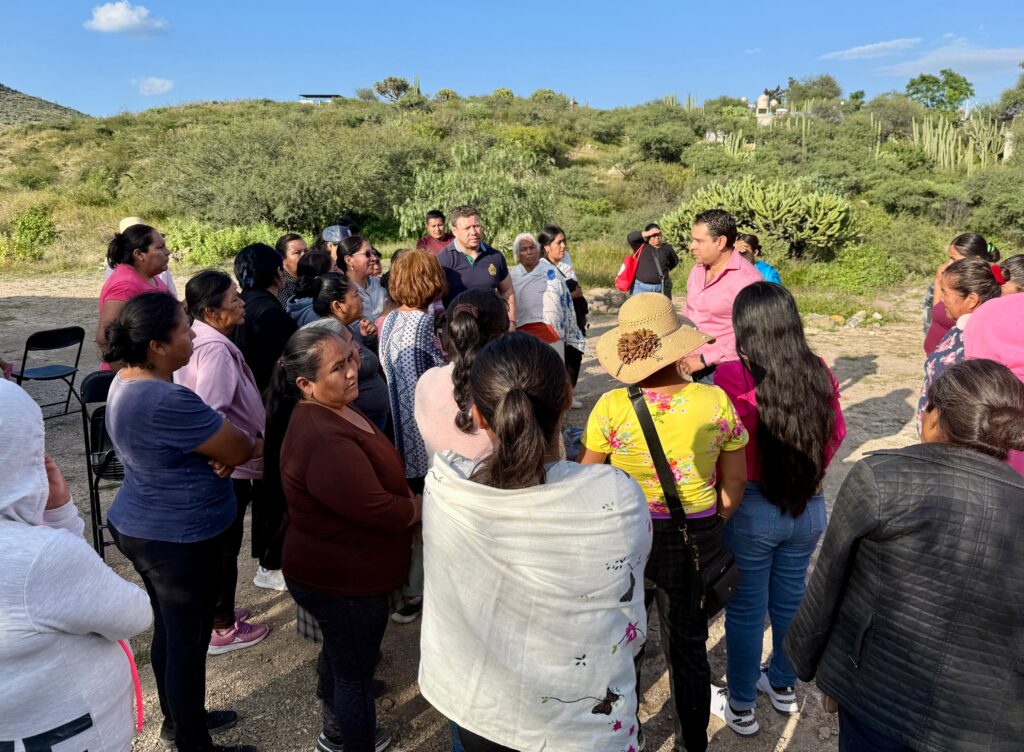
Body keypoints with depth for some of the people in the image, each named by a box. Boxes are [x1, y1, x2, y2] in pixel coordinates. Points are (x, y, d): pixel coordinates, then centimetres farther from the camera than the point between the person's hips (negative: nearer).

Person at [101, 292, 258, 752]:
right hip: (180, 540, -10)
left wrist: (218, 453, -12)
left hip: (140, 527, 10)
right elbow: (242, 450, -21)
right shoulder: (168, 402, -31)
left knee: (169, 629, 25)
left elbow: (198, 433, 8)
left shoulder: (127, 381, 1)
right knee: (189, 642, 8)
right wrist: (229, 452, 1)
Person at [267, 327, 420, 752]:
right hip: (345, 582, -11)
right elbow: (379, 510, -30)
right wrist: (425, 505, -13)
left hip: (335, 571, 11)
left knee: (339, 655, 29)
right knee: (355, 673, 11)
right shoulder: (325, 443, -35)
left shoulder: (330, 409, -1)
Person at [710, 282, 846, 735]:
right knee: (790, 601, 23)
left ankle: (741, 708, 29)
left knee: (746, 610, 12)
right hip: (809, 506, 5)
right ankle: (783, 687, 44)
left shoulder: (733, 377, -21)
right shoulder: (819, 374, -7)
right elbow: (835, 434, 6)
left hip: (750, 508, -4)